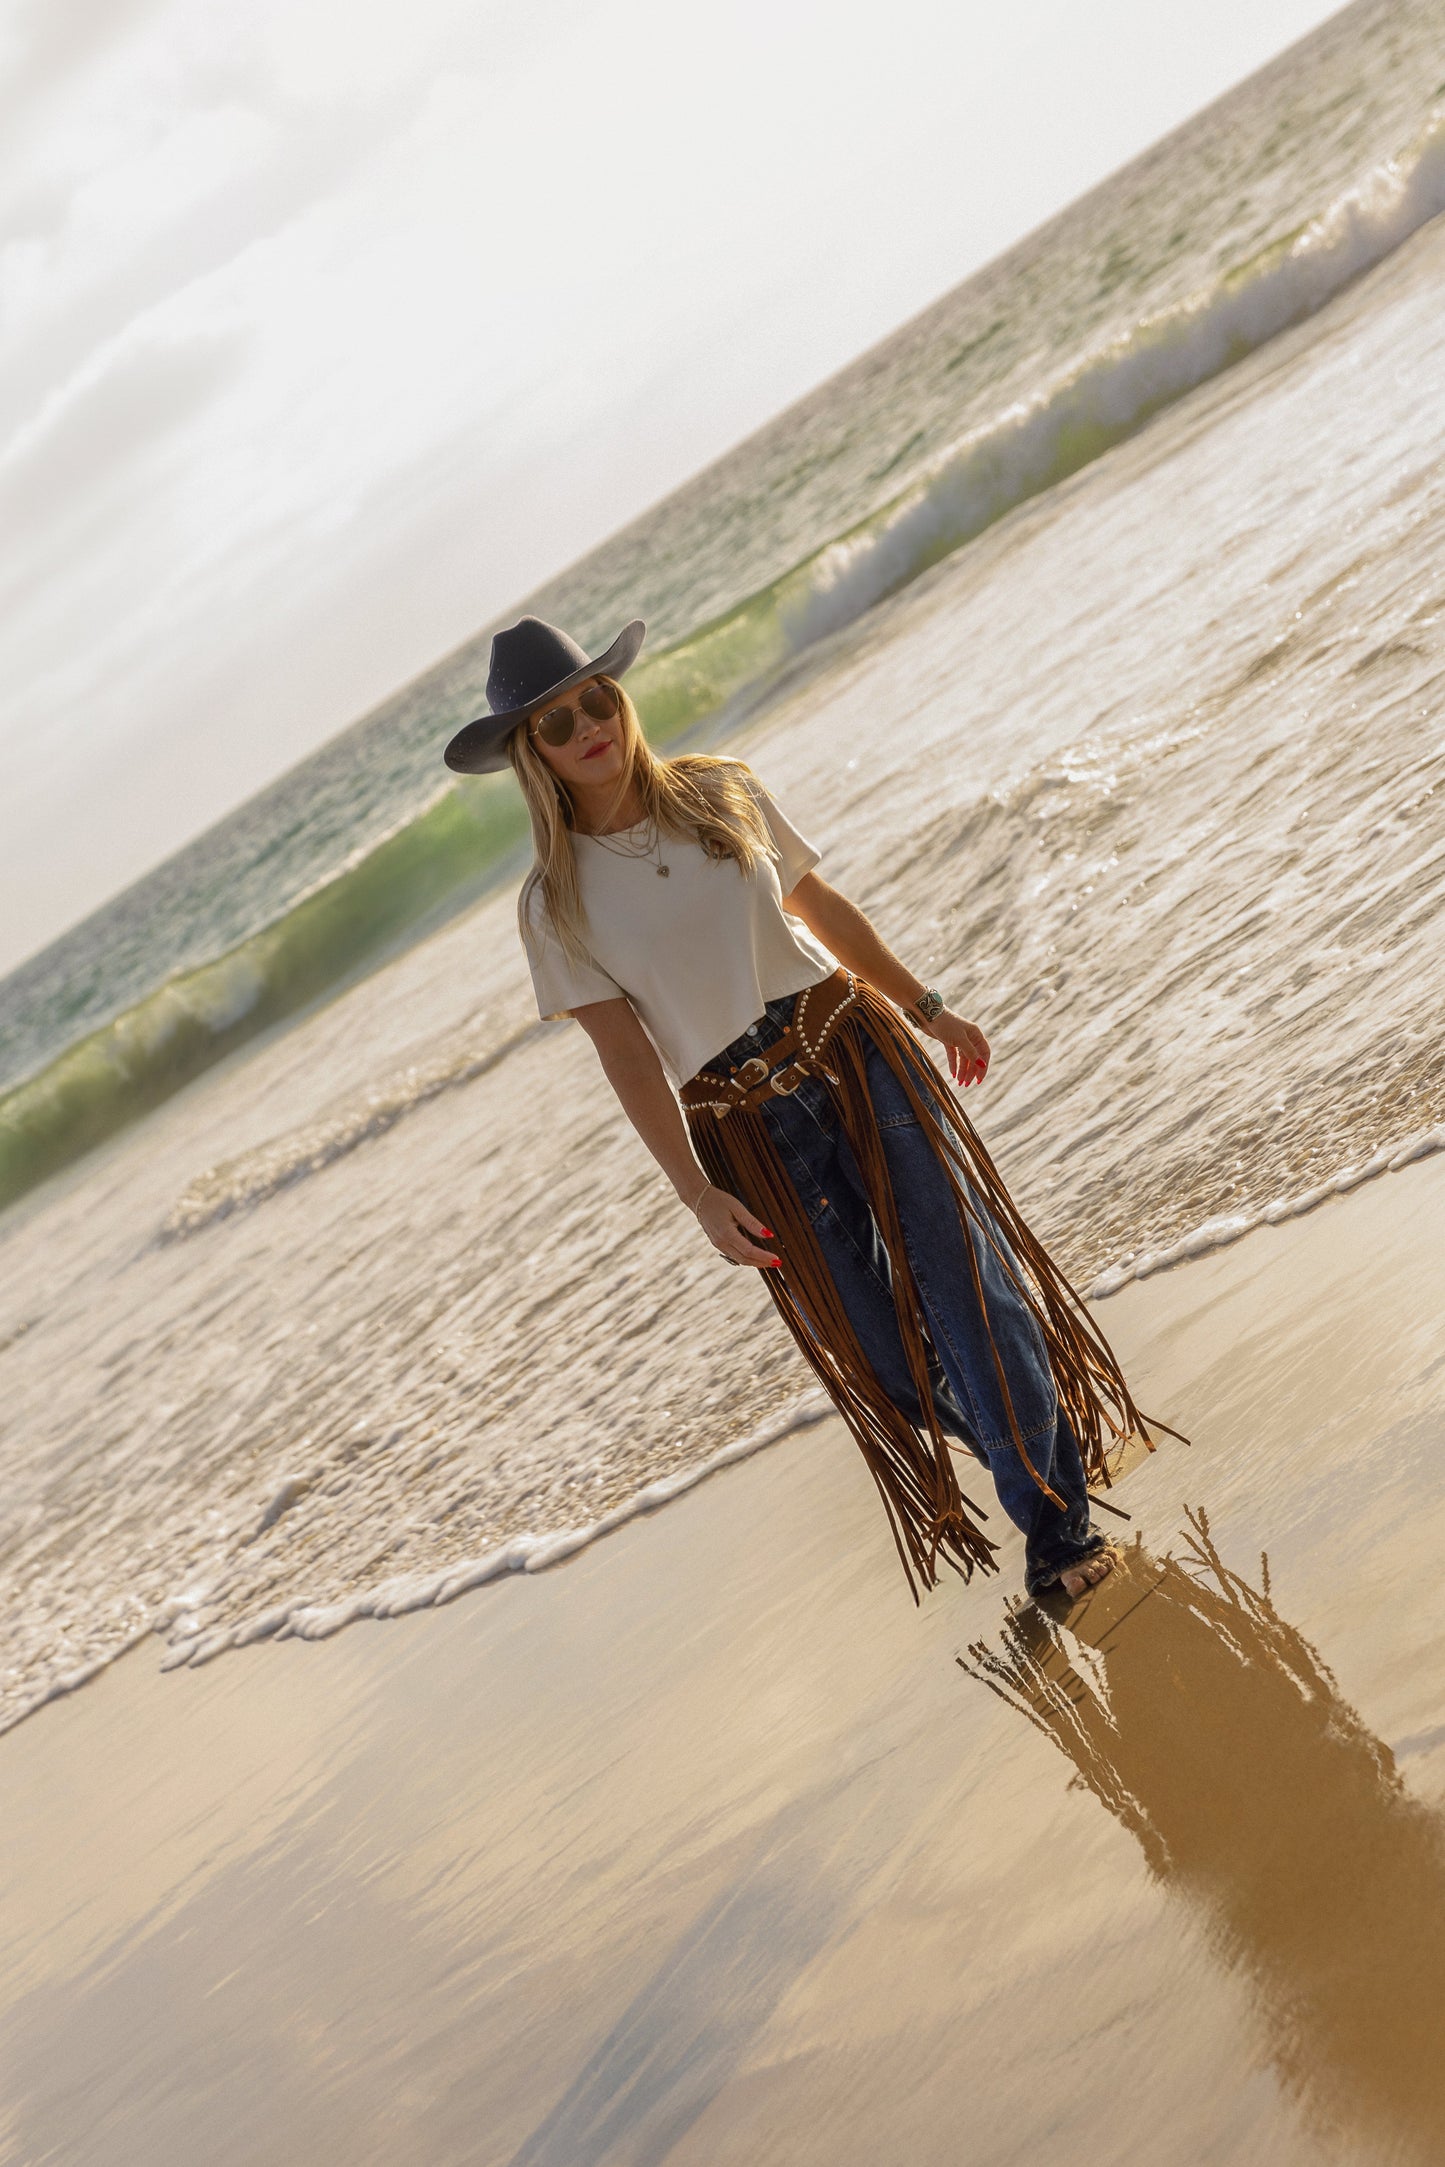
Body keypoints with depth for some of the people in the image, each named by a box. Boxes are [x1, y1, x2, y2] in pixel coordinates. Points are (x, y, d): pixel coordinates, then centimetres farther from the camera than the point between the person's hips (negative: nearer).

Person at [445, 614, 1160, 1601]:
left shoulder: (722, 789, 4)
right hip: (742, 1126, -1)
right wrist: (698, 1194, -13)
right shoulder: (555, 902, -4)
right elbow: (625, 1052, -7)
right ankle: (1037, 1446, 29)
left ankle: (1058, 1521, 8)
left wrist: (925, 1006, 18)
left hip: (853, 1048, 2)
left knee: (964, 1275, -5)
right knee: (880, 1346, 4)